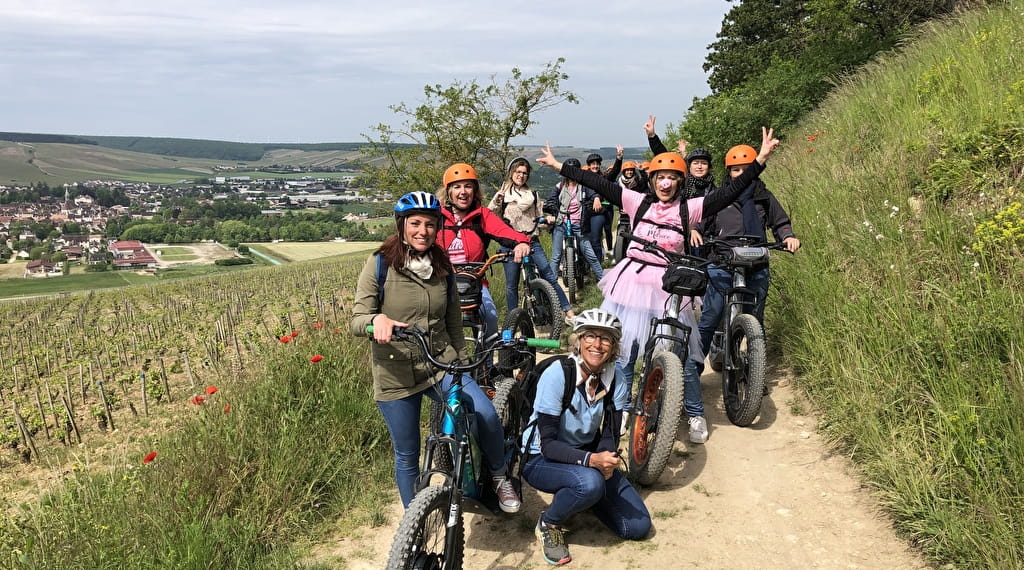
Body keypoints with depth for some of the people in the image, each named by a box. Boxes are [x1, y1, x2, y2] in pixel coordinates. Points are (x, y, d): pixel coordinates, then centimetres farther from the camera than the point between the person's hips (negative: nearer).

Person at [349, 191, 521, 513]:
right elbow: (357, 321, -13)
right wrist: (377, 319, -35)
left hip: (441, 364, 2)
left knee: (487, 415, -22)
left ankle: (499, 476, 7)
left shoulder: (442, 266, 4)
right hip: (396, 373, -2)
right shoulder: (380, 264, -8)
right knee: (407, 455, 8)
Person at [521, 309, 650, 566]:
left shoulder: (615, 379, -10)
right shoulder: (556, 375, -25)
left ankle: (582, 497, 18)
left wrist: (607, 461, -27)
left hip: (589, 456, 5)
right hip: (542, 460, -5)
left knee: (638, 526, -6)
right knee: (590, 482, -37)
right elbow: (548, 444, -25)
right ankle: (548, 524, -7)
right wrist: (590, 460, -40)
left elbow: (610, 434, -5)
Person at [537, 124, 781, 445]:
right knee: (621, 352, 7)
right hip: (632, 283, 1)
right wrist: (558, 166, -1)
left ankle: (696, 416, 20)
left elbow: (730, 192, -6)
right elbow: (598, 184, 0)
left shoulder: (688, 209, -1)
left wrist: (761, 159, -12)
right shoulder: (638, 202, 2)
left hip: (668, 288, -1)